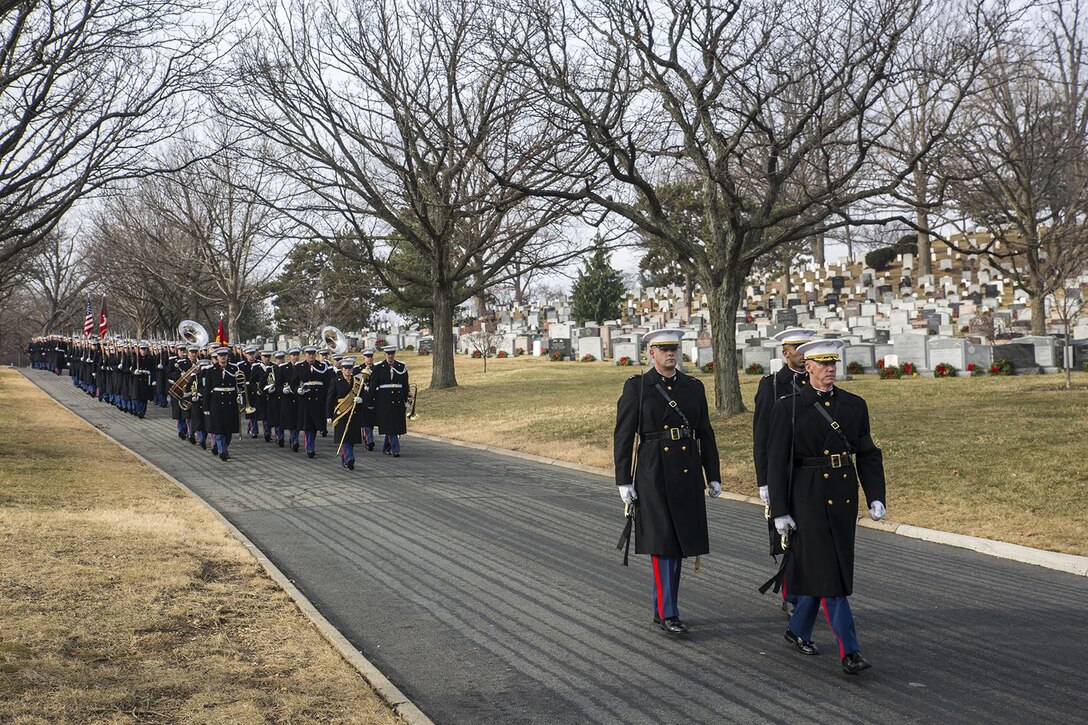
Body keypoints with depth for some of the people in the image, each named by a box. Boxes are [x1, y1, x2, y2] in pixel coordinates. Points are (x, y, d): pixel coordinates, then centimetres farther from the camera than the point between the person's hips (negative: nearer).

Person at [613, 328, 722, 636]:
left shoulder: (694, 387, 9)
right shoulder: (636, 387, -3)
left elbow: (705, 434, 13)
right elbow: (623, 436, -3)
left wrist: (713, 476, 10)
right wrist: (624, 481, -7)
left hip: (687, 474, 4)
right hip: (653, 474, -4)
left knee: (678, 543, 9)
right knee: (661, 543, -5)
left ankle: (660, 609, 22)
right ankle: (668, 613, 1)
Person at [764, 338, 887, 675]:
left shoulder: (854, 405, 7)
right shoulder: (789, 407, -6)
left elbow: (868, 454, 9)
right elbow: (777, 461, -6)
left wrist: (876, 497, -2)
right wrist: (779, 511, -10)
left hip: (844, 498, 5)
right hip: (808, 498, -5)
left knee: (819, 569, 14)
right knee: (827, 571, -7)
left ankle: (798, 630, 35)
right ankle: (849, 651, -4)